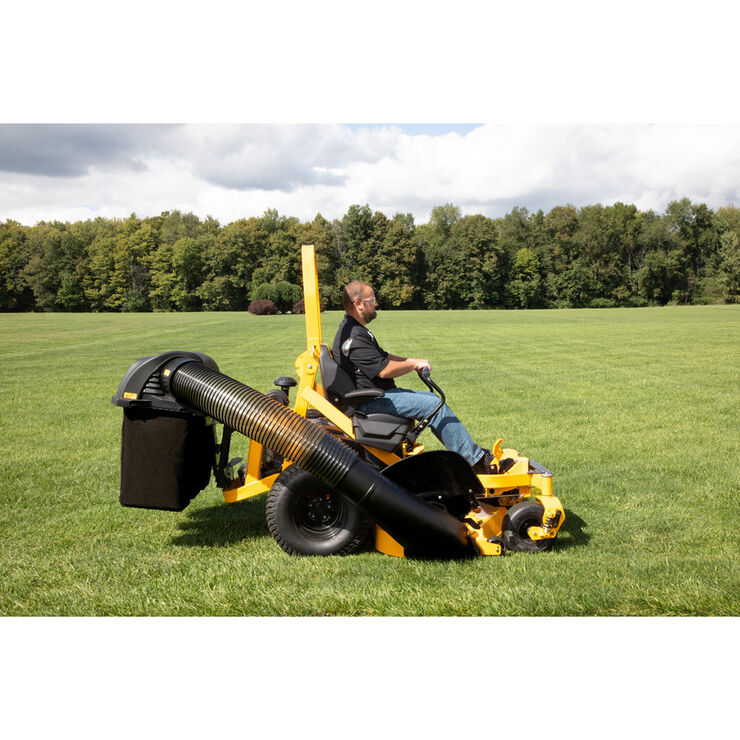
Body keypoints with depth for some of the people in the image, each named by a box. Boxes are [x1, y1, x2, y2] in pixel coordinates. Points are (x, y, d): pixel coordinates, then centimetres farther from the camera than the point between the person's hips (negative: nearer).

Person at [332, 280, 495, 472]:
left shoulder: (356, 330, 15)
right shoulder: (354, 337, -21)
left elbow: (383, 357, 21)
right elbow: (384, 370, -24)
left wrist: (412, 361, 6)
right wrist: (414, 365, -10)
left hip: (377, 393, 11)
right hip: (370, 402, -11)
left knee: (431, 398, 12)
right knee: (435, 406, -15)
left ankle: (469, 451, 13)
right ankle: (475, 459, -9)